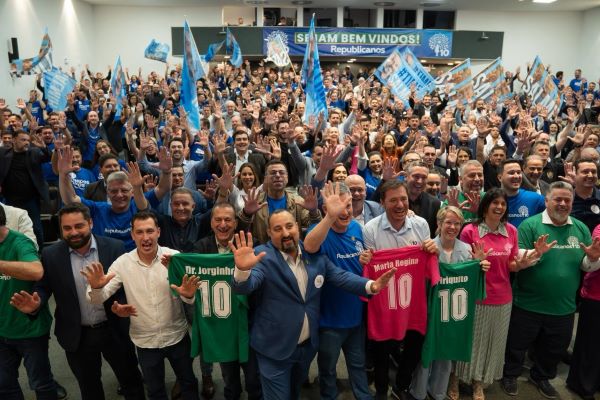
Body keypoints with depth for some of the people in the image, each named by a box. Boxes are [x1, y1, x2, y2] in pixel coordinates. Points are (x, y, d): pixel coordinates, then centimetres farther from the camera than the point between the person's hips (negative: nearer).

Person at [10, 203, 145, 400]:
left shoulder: (114, 247, -12)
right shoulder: (51, 254, -8)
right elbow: (43, 288, -1)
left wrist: (122, 304, -26)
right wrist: (35, 305, -23)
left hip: (114, 330, -1)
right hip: (77, 335, 2)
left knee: (131, 379, 18)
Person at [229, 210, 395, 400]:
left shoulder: (314, 253, -1)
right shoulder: (262, 256, -16)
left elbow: (340, 276, -3)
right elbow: (245, 286, -30)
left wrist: (371, 285, -19)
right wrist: (243, 269, -53)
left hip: (308, 344, 5)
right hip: (275, 347, -5)